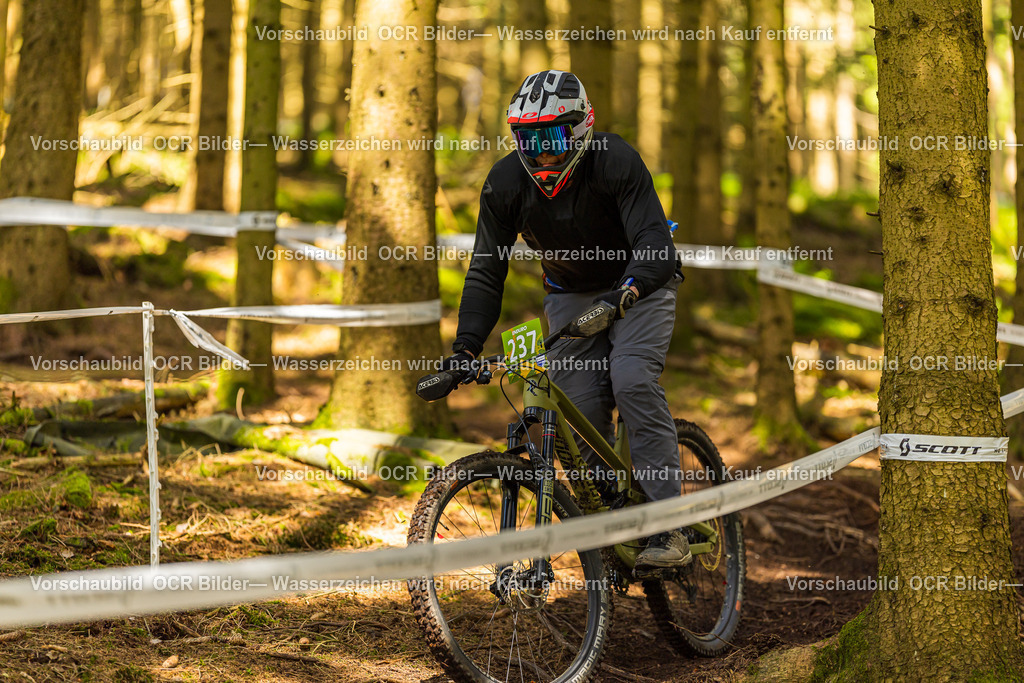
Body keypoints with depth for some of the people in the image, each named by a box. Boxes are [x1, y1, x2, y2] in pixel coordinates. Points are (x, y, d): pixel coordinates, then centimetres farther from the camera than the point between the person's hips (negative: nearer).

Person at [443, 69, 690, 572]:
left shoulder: (616, 162, -28)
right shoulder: (504, 185, -17)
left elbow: (655, 247, -36)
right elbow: (486, 273, -12)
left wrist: (627, 290, -57)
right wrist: (465, 349, -25)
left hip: (638, 283, -4)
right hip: (571, 294, 4)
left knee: (633, 380, -27)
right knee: (584, 408, -11)